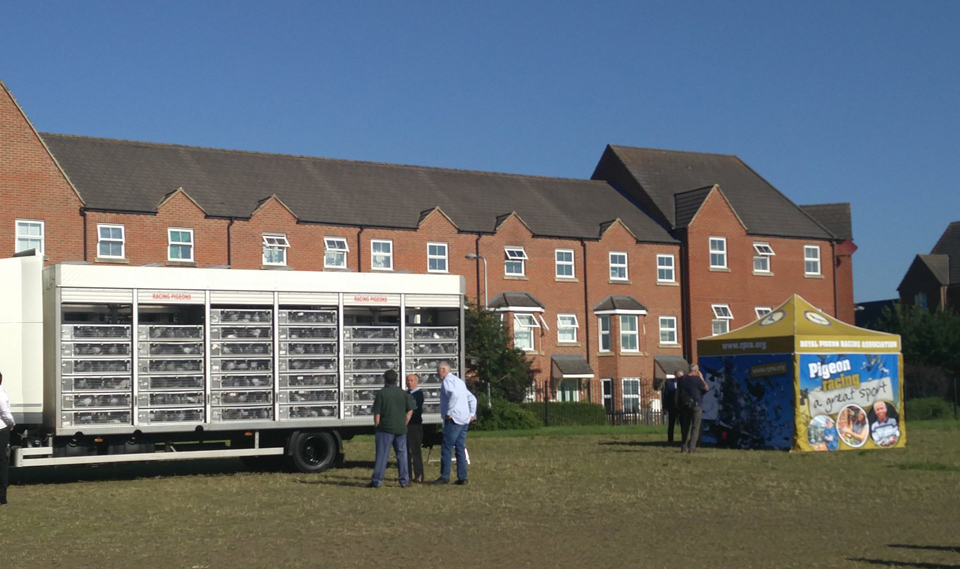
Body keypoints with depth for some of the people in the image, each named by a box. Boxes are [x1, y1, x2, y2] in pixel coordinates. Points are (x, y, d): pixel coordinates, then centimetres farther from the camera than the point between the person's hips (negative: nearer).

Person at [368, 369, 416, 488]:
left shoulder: (381, 393, -7)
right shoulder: (404, 394, 6)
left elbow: (377, 413, -7)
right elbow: (410, 411, 7)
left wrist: (376, 424, 6)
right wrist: (404, 424, 13)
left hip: (385, 429, -3)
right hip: (401, 429, 4)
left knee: (382, 455, -2)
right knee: (402, 454, 9)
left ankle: (377, 481, -3)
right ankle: (404, 481, 10)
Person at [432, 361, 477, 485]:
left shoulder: (448, 380, -6)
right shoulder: (459, 381, 23)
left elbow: (454, 395, -25)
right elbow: (472, 398, 24)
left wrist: (449, 412, -20)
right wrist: (472, 414, 17)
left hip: (454, 419, -9)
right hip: (464, 420, 9)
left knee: (447, 448, -6)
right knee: (460, 448, 9)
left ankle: (444, 476, -6)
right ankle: (462, 477, 8)